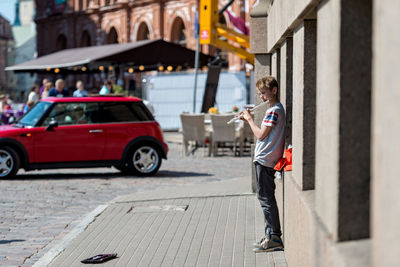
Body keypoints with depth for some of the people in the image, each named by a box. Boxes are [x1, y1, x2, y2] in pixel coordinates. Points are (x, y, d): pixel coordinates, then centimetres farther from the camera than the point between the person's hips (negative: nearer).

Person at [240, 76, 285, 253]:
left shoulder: (274, 110, -15)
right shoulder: (275, 109, 16)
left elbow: (261, 135, -18)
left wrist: (249, 119, -6)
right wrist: (248, 120, 10)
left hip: (265, 159, -11)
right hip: (267, 159, 11)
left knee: (266, 198, -8)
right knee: (265, 197, 15)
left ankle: (274, 238, -7)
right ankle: (271, 235, 20)